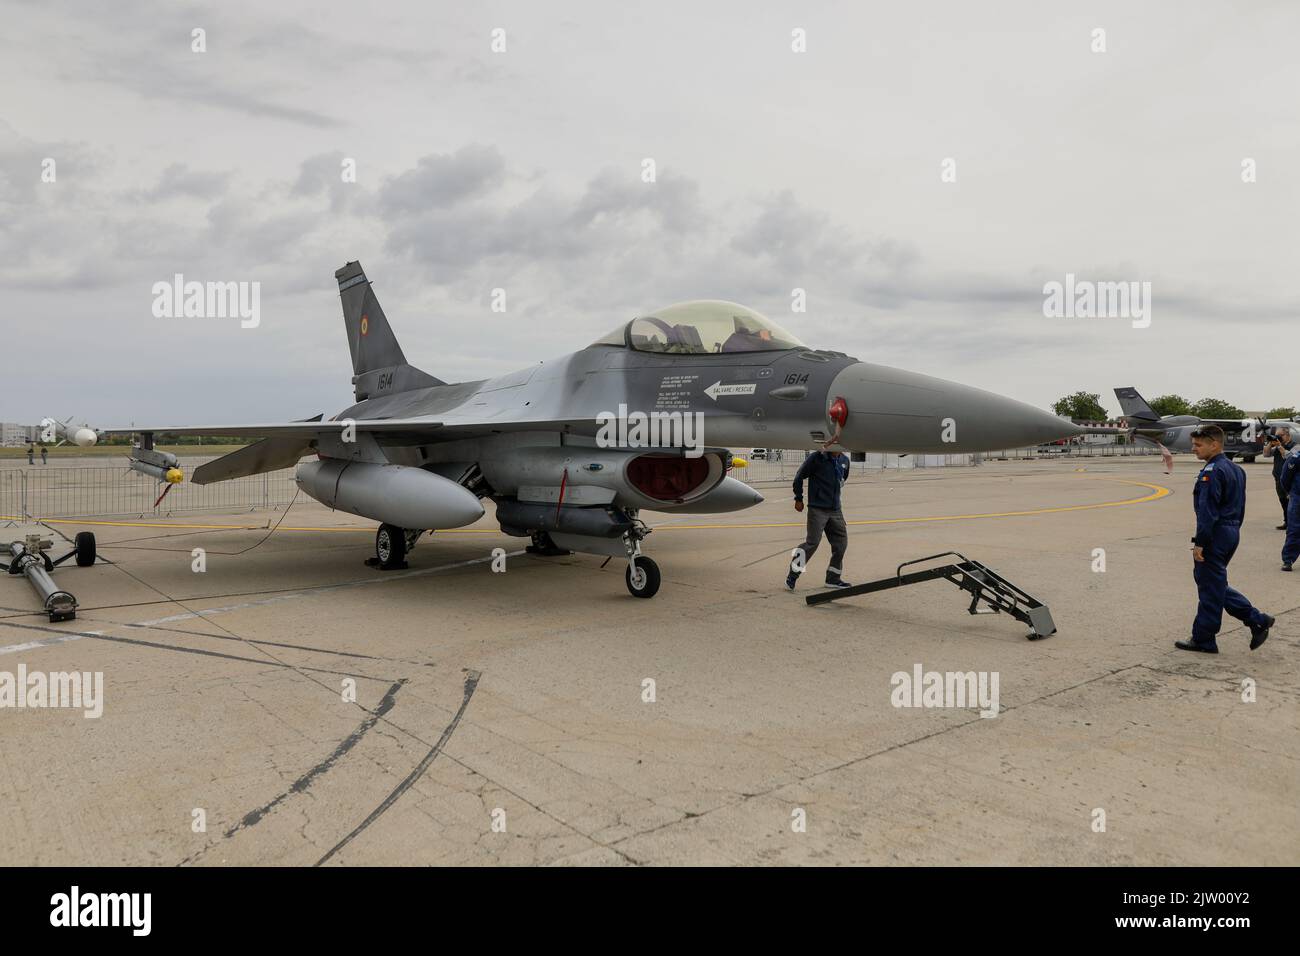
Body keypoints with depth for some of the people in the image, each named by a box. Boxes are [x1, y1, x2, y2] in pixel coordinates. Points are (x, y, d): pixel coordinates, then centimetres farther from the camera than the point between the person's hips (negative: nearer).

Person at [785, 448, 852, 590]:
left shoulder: (844, 460, 5)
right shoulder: (816, 458, -13)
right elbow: (799, 477, -4)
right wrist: (798, 499, 2)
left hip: (835, 509, 6)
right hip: (817, 508, -6)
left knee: (841, 543, 6)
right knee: (813, 543, -10)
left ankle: (833, 578, 20)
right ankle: (792, 576, 3)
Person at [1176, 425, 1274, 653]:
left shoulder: (1212, 472, -17)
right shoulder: (1235, 469, 14)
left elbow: (1208, 511, -21)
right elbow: (1239, 507, 18)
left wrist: (1199, 543, -19)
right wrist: (1233, 530, 22)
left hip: (1215, 534, -10)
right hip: (1232, 532, 10)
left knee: (1210, 587, 0)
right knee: (1215, 583, 19)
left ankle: (1203, 640, 9)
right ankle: (1256, 619, 15)